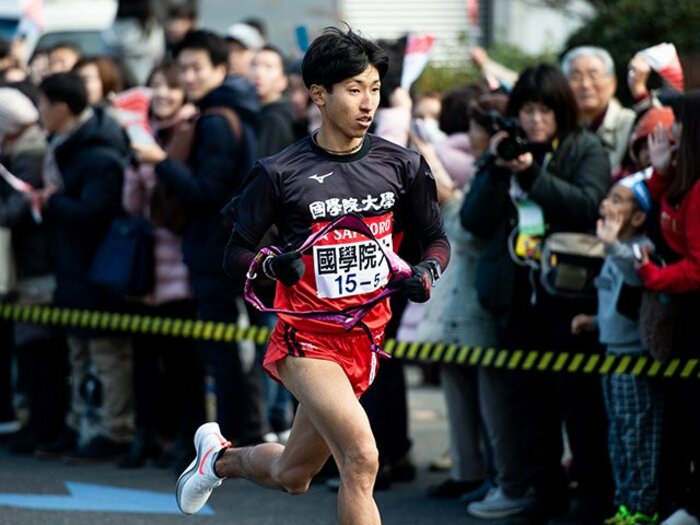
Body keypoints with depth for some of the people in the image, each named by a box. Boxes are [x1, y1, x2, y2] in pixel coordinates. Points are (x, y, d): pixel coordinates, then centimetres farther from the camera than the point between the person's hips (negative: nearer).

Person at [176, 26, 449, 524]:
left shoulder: (402, 165, -1)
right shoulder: (282, 173, -10)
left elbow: (436, 239, 10)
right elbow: (237, 250, -2)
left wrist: (426, 272, -12)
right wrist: (273, 264, -24)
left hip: (366, 338, 5)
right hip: (308, 338, -5)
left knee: (291, 477, 17)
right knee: (362, 458, -26)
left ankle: (219, 457, 48)